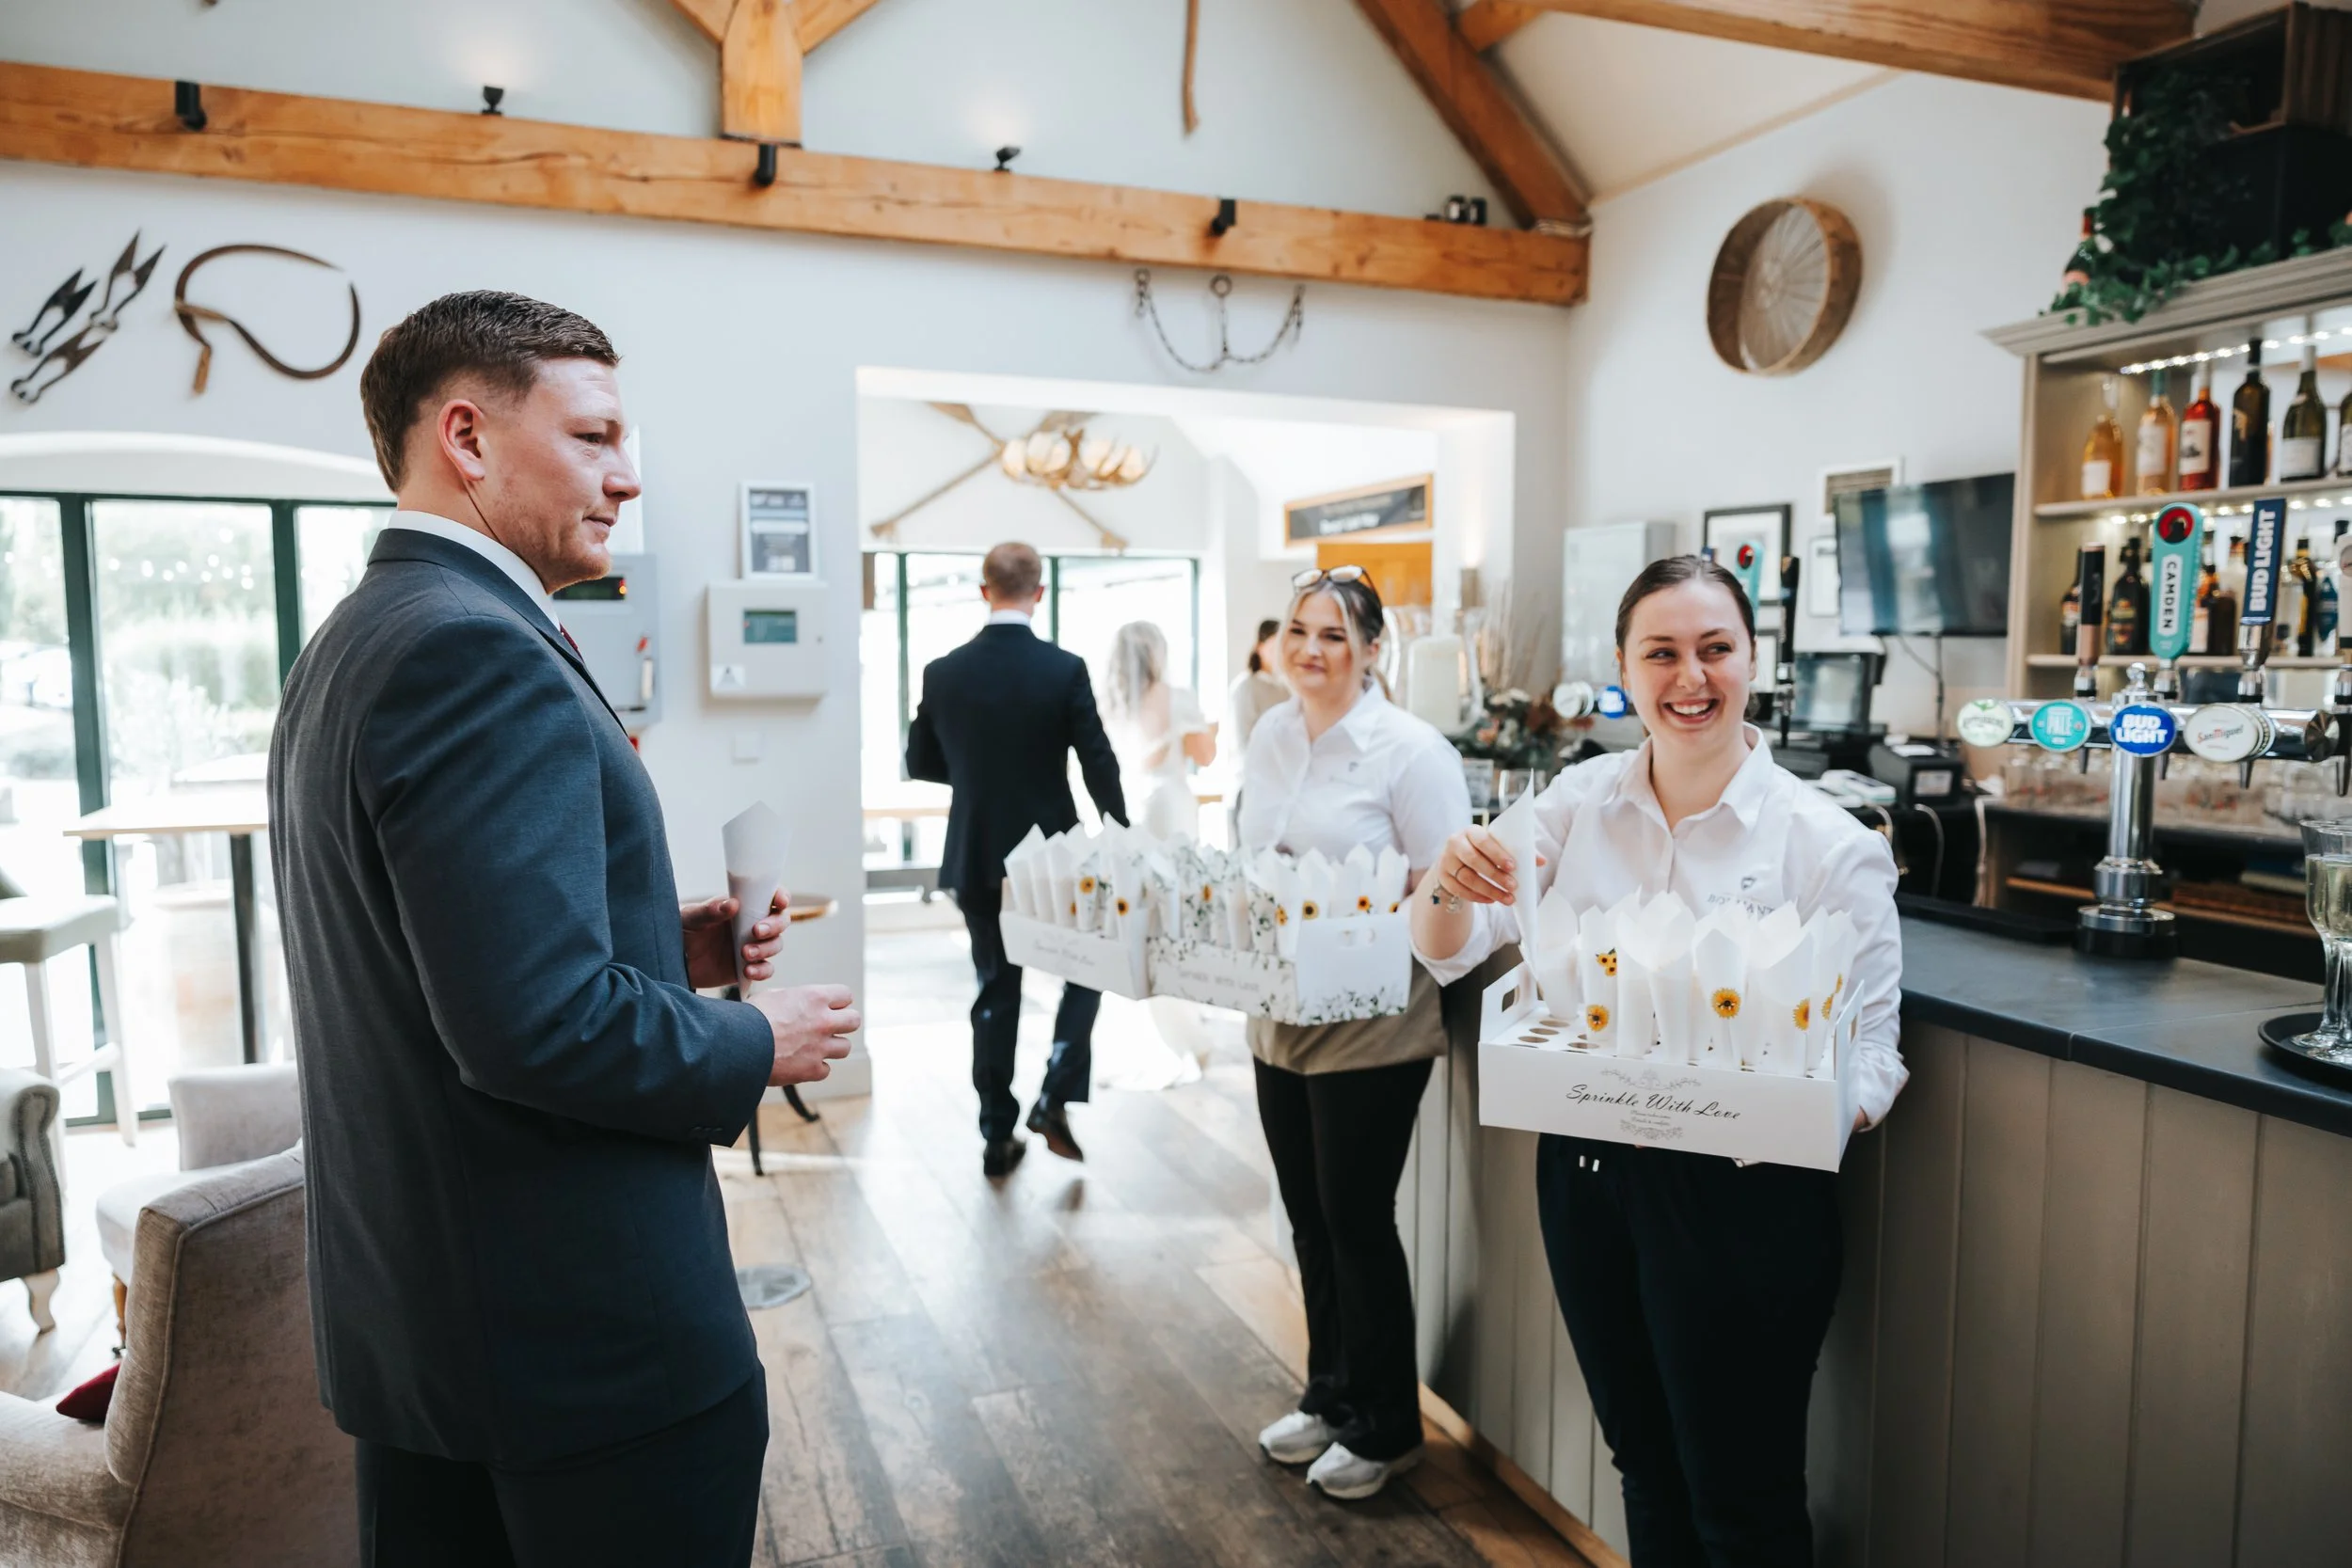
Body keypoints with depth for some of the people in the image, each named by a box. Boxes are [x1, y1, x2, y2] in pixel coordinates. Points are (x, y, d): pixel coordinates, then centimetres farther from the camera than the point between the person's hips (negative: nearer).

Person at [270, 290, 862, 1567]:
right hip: (590, 1335, -10)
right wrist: (755, 1048, -12)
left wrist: (661, 949, 6)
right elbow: (535, 1025, -28)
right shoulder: (479, 655, -21)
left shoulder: (348, 647, 11)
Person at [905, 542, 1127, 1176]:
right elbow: (1099, 764, -10)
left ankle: (997, 1134, 18)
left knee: (996, 992, 14)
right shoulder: (1065, 669, -12)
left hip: (976, 857, 3)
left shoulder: (943, 672, -3)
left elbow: (920, 763, 6)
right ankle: (1054, 1099, 4)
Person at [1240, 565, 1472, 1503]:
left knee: (1357, 1222, 6)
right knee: (1309, 1217, 18)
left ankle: (1384, 1428, 27)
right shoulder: (1268, 738, 6)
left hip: (1371, 1028, -6)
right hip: (1279, 1019, 6)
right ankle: (1329, 1397, 38)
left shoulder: (1410, 752, -14)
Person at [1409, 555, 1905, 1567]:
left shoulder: (1829, 844, -12)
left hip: (1738, 1193, -4)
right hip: (1585, 1172, 4)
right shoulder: (1579, 800, -1)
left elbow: (1870, 1052, -9)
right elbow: (1448, 952, -1)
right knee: (1643, 1467, 23)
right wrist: (1451, 884, -24)